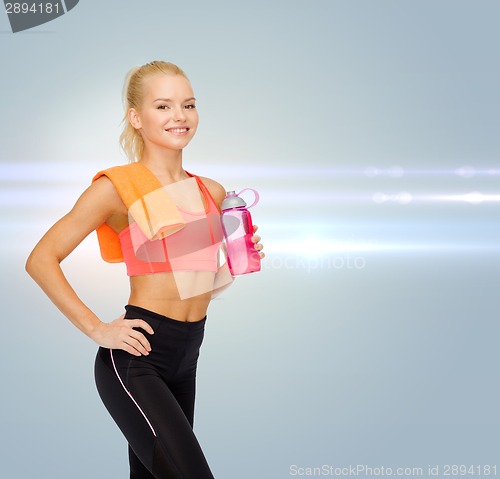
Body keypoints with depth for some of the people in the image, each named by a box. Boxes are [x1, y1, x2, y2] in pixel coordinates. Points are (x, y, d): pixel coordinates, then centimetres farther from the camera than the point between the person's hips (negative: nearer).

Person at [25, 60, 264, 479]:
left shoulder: (212, 192, 11)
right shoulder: (118, 186, -7)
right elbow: (41, 260, -8)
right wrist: (97, 329, -13)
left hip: (186, 358, 7)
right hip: (136, 358, -7)